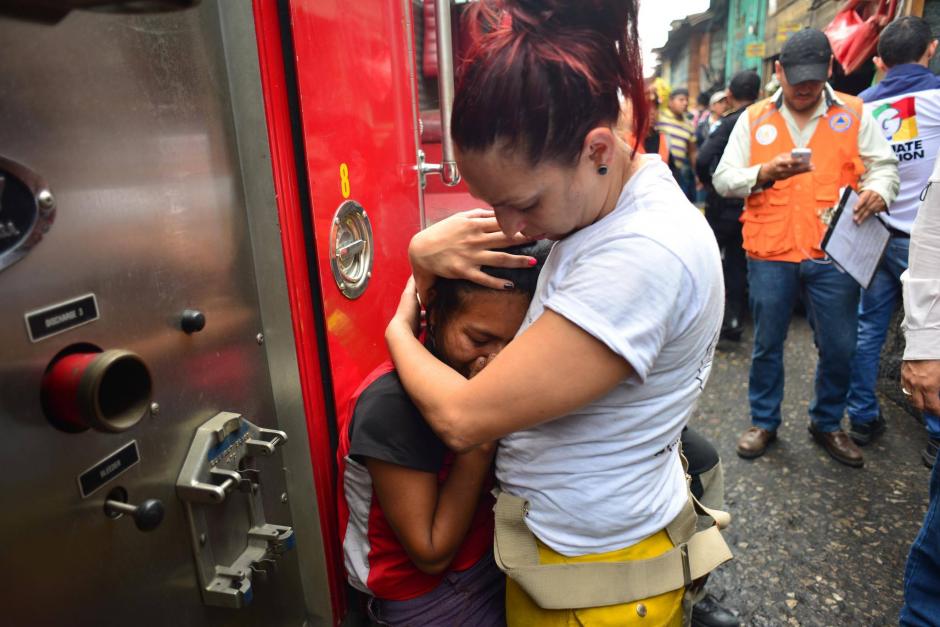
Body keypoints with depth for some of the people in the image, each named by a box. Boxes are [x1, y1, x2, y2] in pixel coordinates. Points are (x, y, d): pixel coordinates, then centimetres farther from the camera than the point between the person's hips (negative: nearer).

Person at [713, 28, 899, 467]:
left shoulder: (853, 113, 7)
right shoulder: (754, 118, 5)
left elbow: (883, 165, 9)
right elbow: (724, 178, 1)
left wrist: (878, 191, -13)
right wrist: (763, 173, -18)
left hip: (833, 253, 1)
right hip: (770, 253, -1)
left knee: (839, 348, 9)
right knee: (767, 344, 11)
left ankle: (827, 423, 31)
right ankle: (764, 421, 29)